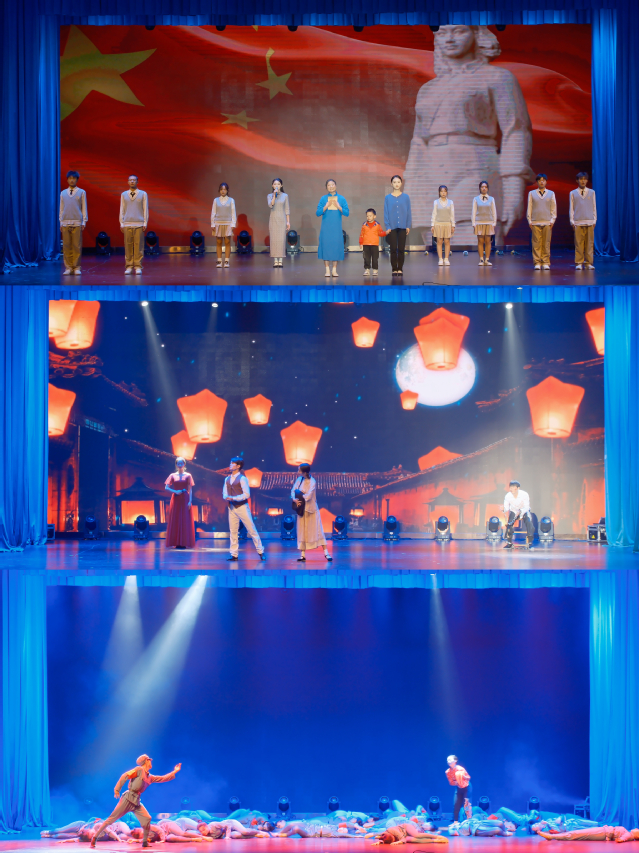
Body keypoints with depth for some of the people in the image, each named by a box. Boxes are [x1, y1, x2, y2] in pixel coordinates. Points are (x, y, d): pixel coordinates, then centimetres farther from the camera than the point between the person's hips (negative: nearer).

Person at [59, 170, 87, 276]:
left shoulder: (81, 192, 6)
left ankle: (76, 268, -2)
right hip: (65, 223, 2)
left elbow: (84, 208, 5)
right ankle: (68, 267, 2)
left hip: (77, 223, -2)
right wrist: (61, 222, 8)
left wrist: (84, 222, 0)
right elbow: (61, 208, 13)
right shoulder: (63, 193, 12)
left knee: (77, 246, -5)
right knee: (66, 246, -1)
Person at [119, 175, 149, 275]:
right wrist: (121, 223, 5)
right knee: (128, 246, -2)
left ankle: (138, 266, -1)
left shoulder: (143, 194, 7)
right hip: (127, 224, 1)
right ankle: (129, 266, 2)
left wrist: (145, 223, -1)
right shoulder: (124, 195, 12)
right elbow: (122, 210, 12)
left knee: (138, 246, -5)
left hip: (139, 224, -1)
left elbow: (145, 209, 6)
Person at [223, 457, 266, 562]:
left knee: (252, 530, -1)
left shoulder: (242, 478, -10)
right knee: (233, 531, 7)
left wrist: (233, 498, -21)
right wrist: (226, 498, -10)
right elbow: (225, 493, 13)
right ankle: (234, 555, 12)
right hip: (232, 507, 6)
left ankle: (261, 552, 6)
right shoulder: (227, 479, 10)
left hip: (242, 507, -6)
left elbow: (246, 494, -15)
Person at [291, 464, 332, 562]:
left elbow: (308, 496, -22)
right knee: (302, 532, 7)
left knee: (318, 531, -4)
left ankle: (326, 553, -2)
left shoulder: (312, 482, -14)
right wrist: (294, 499, -20)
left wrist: (300, 498, -13)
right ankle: (302, 555, 13)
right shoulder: (299, 479, 3)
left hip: (311, 509, -5)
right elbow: (293, 490, -2)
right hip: (301, 509, 5)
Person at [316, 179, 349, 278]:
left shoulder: (341, 199, 5)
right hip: (326, 228, -1)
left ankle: (334, 270, 5)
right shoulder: (323, 198, 4)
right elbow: (318, 213, -2)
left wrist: (338, 207, -14)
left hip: (337, 228, 1)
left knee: (336, 246, -1)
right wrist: (326, 206, -15)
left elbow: (346, 213, 0)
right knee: (326, 245, -4)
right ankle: (327, 270, 2)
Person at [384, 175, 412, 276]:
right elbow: (386, 213, 3)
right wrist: (387, 227, -4)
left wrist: (408, 226, -1)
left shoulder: (406, 197, 4)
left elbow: (408, 212, 5)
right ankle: (394, 269, 7)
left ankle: (400, 269, 9)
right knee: (393, 249, 1)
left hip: (402, 226, 0)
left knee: (401, 249, 2)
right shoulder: (388, 198, 4)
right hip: (392, 226, 0)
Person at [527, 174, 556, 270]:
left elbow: (553, 209, 12)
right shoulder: (532, 193, 10)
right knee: (536, 244, -5)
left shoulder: (551, 193, 12)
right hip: (535, 222, 0)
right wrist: (530, 221, 2)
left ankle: (545, 263, 3)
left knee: (546, 244, -2)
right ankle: (537, 263, -2)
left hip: (547, 222, 1)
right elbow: (529, 208, 10)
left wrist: (552, 220, 3)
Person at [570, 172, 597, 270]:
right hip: (578, 222, -1)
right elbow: (571, 208, 8)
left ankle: (588, 263, 2)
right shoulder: (573, 193, 10)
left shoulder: (592, 192, 12)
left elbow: (594, 207, 13)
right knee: (578, 243, -4)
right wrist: (572, 221, 1)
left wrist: (594, 220, 6)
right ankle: (579, 263, 0)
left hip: (589, 222, 1)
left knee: (589, 243, -2)